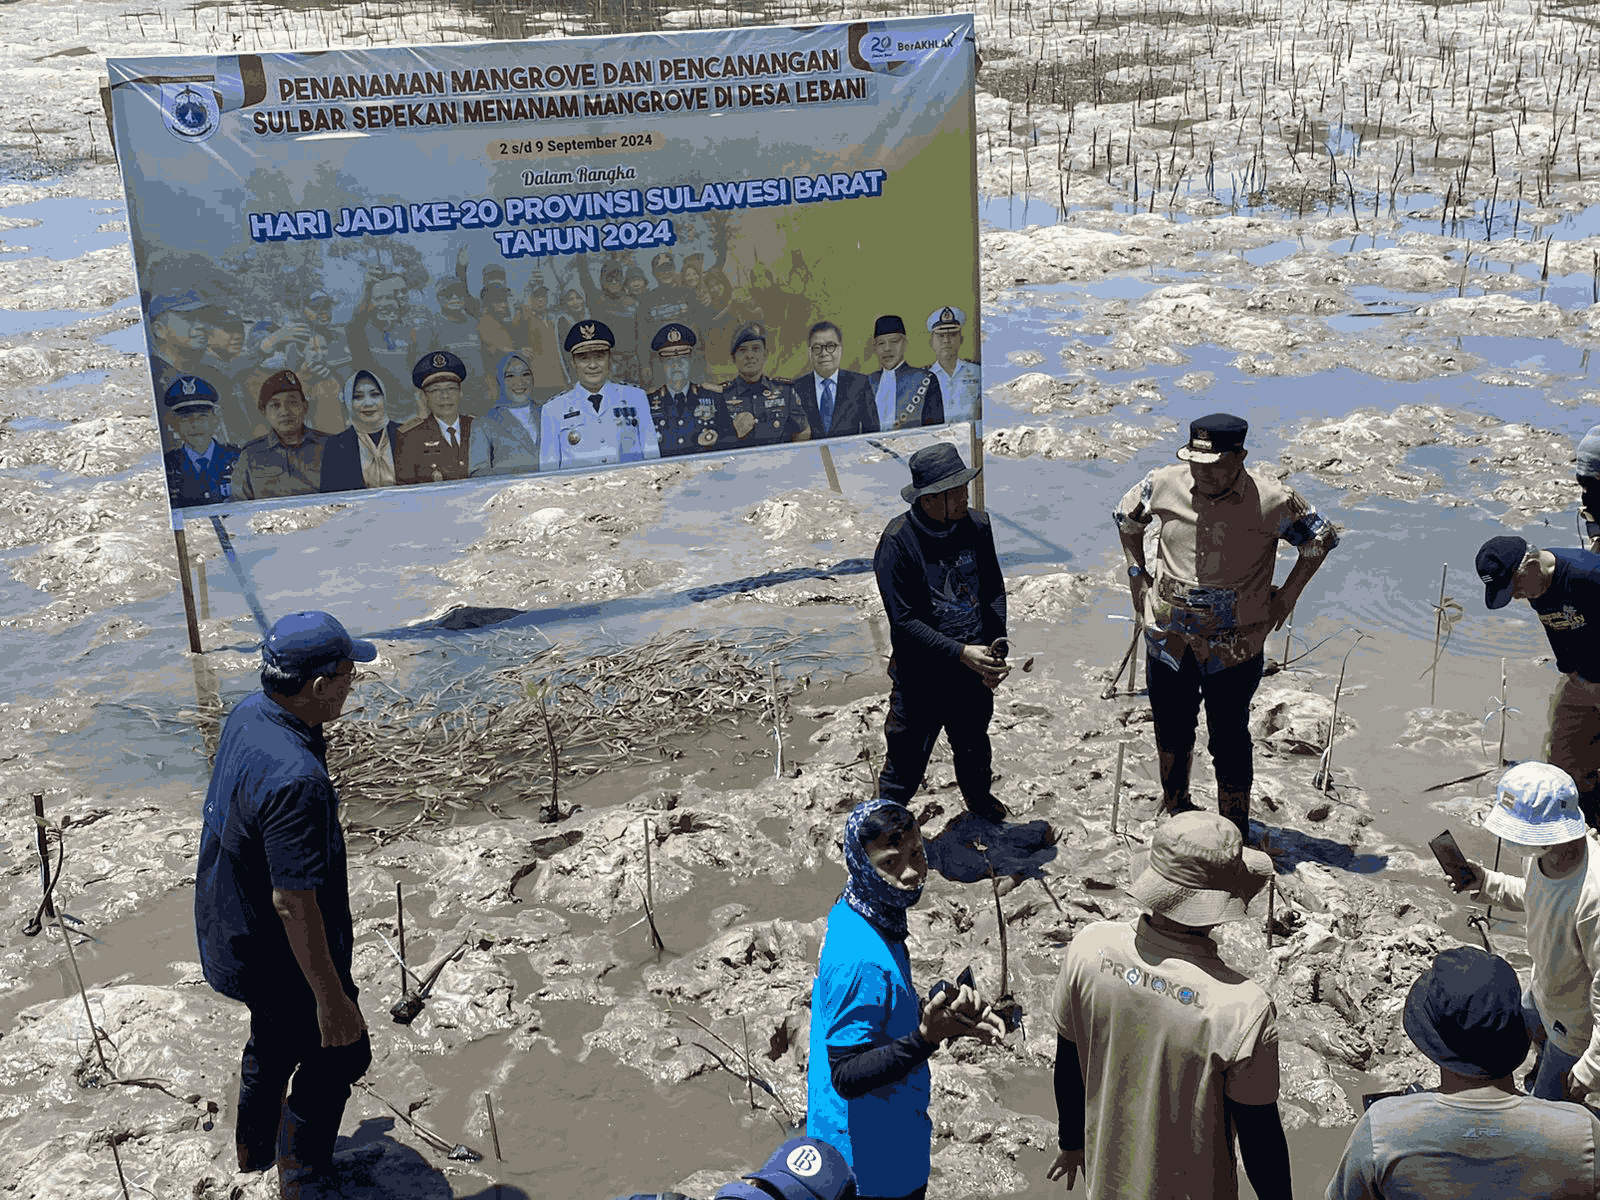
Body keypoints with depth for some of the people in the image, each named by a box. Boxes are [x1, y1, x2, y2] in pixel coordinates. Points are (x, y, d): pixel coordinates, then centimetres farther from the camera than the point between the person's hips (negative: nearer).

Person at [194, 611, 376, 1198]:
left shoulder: (247, 714, -7)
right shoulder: (296, 780, -37)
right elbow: (292, 901, -33)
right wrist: (331, 998, -24)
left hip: (228, 931, 9)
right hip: (278, 955, -9)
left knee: (275, 1039, 31)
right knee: (338, 1053, 15)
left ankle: (255, 1145, 52)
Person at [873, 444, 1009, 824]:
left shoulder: (977, 526, -7)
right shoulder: (897, 542, -22)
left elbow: (994, 590, 4)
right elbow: (904, 621, -23)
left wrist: (996, 645, -12)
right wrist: (961, 652, -31)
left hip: (974, 664, 5)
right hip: (921, 672, -5)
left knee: (974, 739, 28)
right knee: (908, 753, 5)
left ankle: (978, 796, 56)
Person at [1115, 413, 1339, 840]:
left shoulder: (1272, 500, -15)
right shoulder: (1163, 484, -7)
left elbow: (1321, 539, 2)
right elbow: (1127, 518, 14)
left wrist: (1287, 596, 1)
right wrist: (1137, 577, 10)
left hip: (1234, 647, -3)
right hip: (1168, 638, 3)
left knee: (1229, 740, 5)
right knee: (1171, 731, 19)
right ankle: (1175, 812, 42)